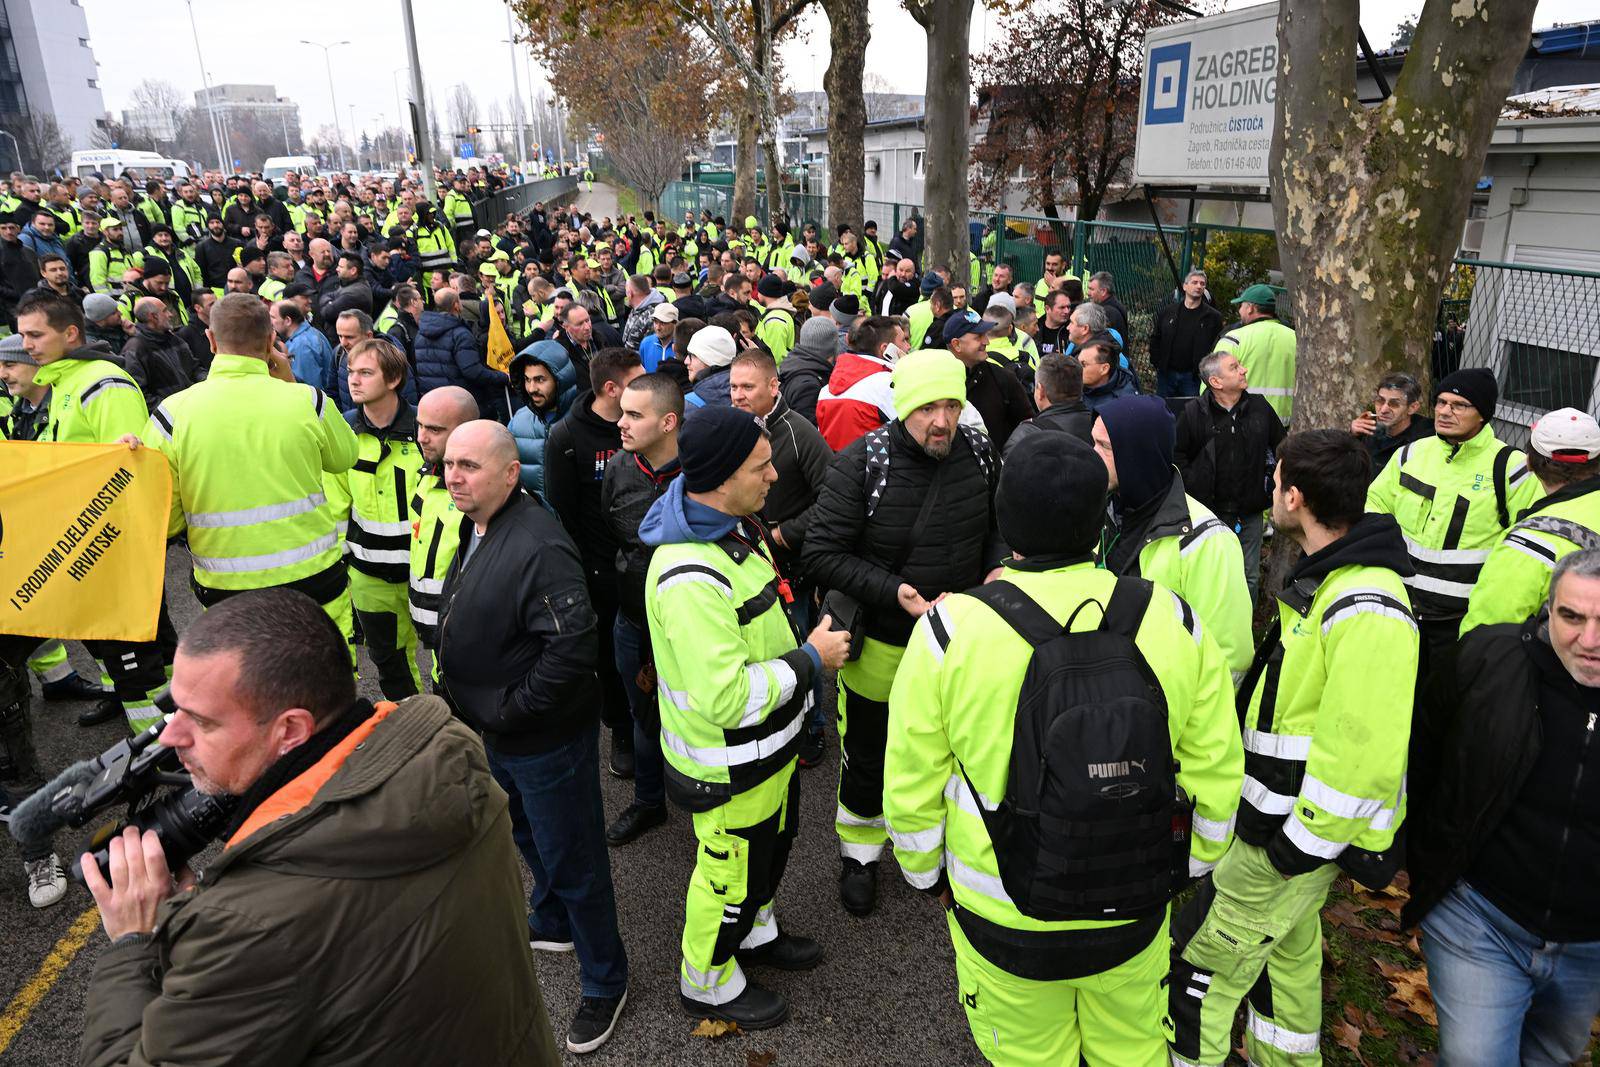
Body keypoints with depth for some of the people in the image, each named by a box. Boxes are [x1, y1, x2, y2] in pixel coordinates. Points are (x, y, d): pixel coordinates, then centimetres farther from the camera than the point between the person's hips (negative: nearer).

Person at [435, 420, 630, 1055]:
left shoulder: (537, 545, -28)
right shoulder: (474, 531, 4)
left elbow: (572, 646, -33)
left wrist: (509, 709, -23)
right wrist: (468, 701, 12)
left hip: (547, 740, -9)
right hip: (495, 735, 10)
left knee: (571, 859, 7)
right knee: (530, 837, 29)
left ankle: (605, 982, 28)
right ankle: (552, 924, 54)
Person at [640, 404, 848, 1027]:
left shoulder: (734, 527, -1)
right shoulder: (691, 577, -35)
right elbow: (726, 698, -36)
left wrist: (806, 643, 4)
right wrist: (809, 660, -25)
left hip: (769, 743, 9)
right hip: (728, 765, -9)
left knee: (771, 844, 29)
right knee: (730, 872, 14)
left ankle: (755, 934, 56)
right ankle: (706, 982, 41)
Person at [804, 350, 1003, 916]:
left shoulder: (980, 455, -9)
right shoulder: (863, 463, -22)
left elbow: (997, 525, 9)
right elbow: (822, 554, -20)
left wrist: (997, 568, -11)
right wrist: (894, 592, -29)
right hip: (880, 645, -3)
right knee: (867, 759, 18)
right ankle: (859, 852, 45)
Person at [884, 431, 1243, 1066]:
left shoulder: (947, 631, -20)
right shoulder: (1173, 622, -12)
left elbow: (912, 785, -11)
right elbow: (1215, 772, -3)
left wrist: (927, 874, 8)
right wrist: (1191, 864, 15)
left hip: (1004, 918, -2)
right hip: (1136, 911, 2)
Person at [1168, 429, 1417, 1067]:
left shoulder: (1365, 612, -28)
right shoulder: (1326, 582, 6)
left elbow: (1364, 758, -31)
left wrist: (1296, 847, -22)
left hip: (1292, 841, -10)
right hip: (1287, 822, 10)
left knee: (1199, 967, 3)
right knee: (1287, 954, 27)